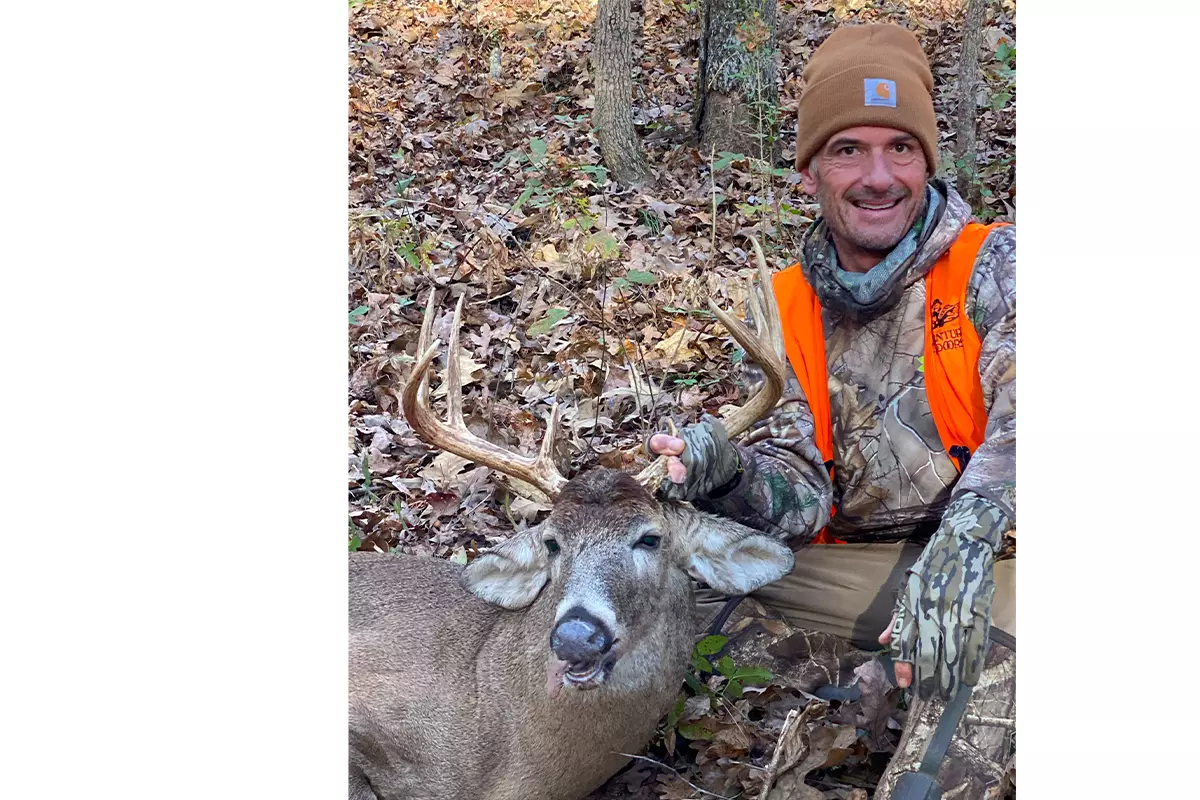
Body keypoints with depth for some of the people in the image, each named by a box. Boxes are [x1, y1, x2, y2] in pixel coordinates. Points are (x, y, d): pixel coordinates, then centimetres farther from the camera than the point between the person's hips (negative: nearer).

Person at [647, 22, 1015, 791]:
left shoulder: (992, 265, -2)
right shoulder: (784, 310, 7)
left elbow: (1019, 416, -20)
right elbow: (800, 496, 0)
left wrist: (969, 536, -40)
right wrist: (730, 477, -25)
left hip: (993, 559, -3)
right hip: (851, 568, 4)